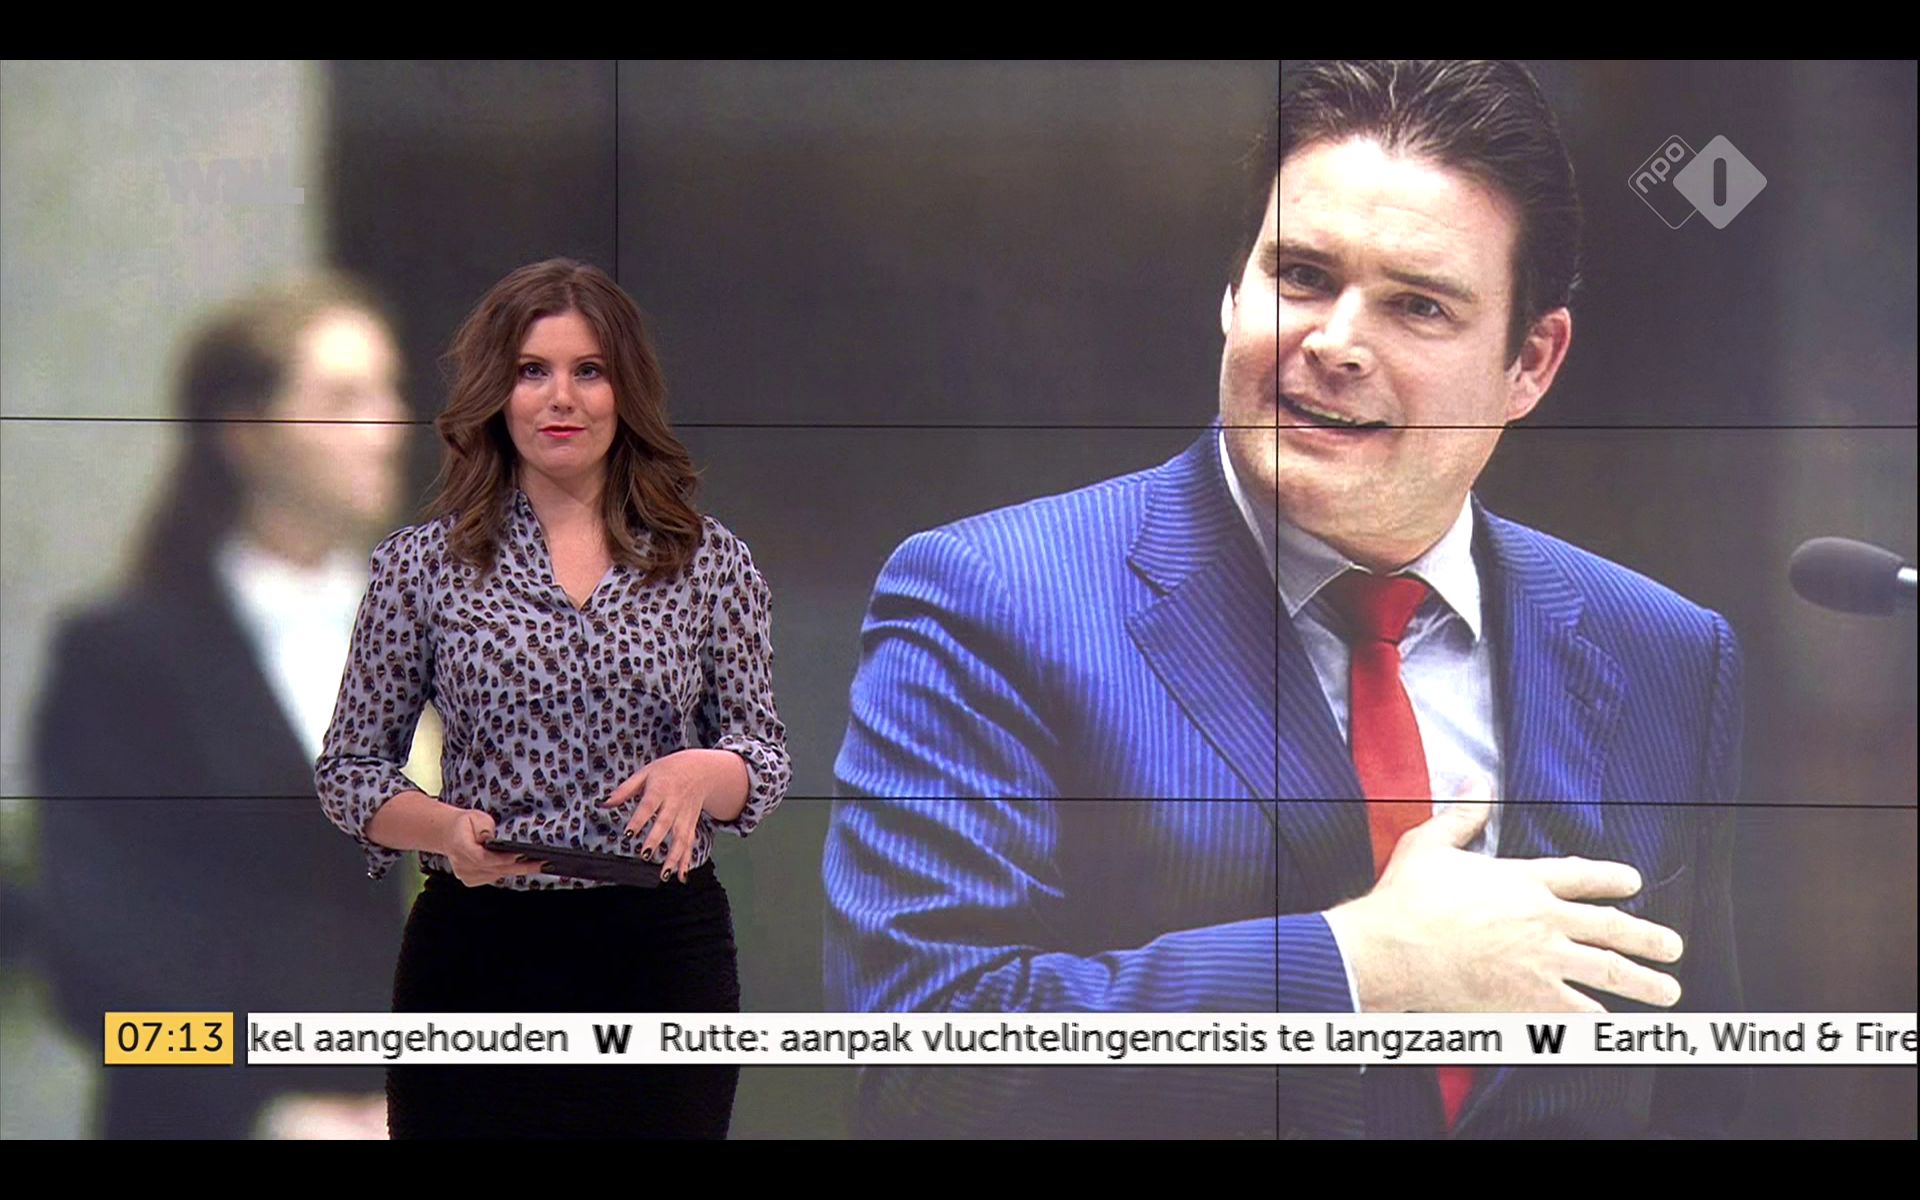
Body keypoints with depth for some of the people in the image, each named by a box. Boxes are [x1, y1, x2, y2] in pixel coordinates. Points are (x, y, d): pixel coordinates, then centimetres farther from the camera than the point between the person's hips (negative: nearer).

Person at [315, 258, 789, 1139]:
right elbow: (349, 767, 6)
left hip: (663, 956, 1)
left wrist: (706, 772, -14)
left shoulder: (708, 562, 5)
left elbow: (765, 752, 9)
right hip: (480, 956, -1)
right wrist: (444, 829, -14)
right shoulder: (423, 563, 3)